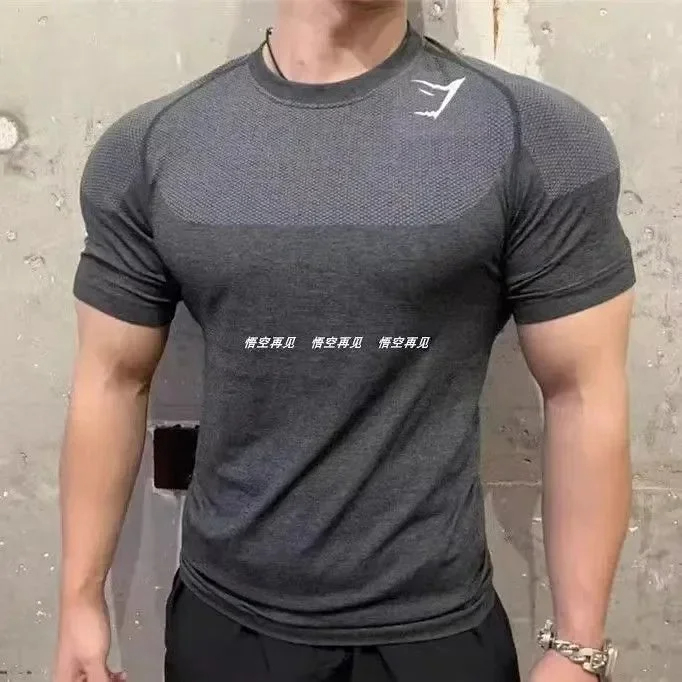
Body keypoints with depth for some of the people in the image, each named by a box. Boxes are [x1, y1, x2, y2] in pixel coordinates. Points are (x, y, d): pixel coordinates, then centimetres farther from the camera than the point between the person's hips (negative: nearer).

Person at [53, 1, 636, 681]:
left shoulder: (540, 136, -11)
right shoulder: (149, 147, -4)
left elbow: (583, 394, -8)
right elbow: (114, 381, 1)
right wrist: (82, 597, 4)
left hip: (435, 627, -1)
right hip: (222, 617, 2)